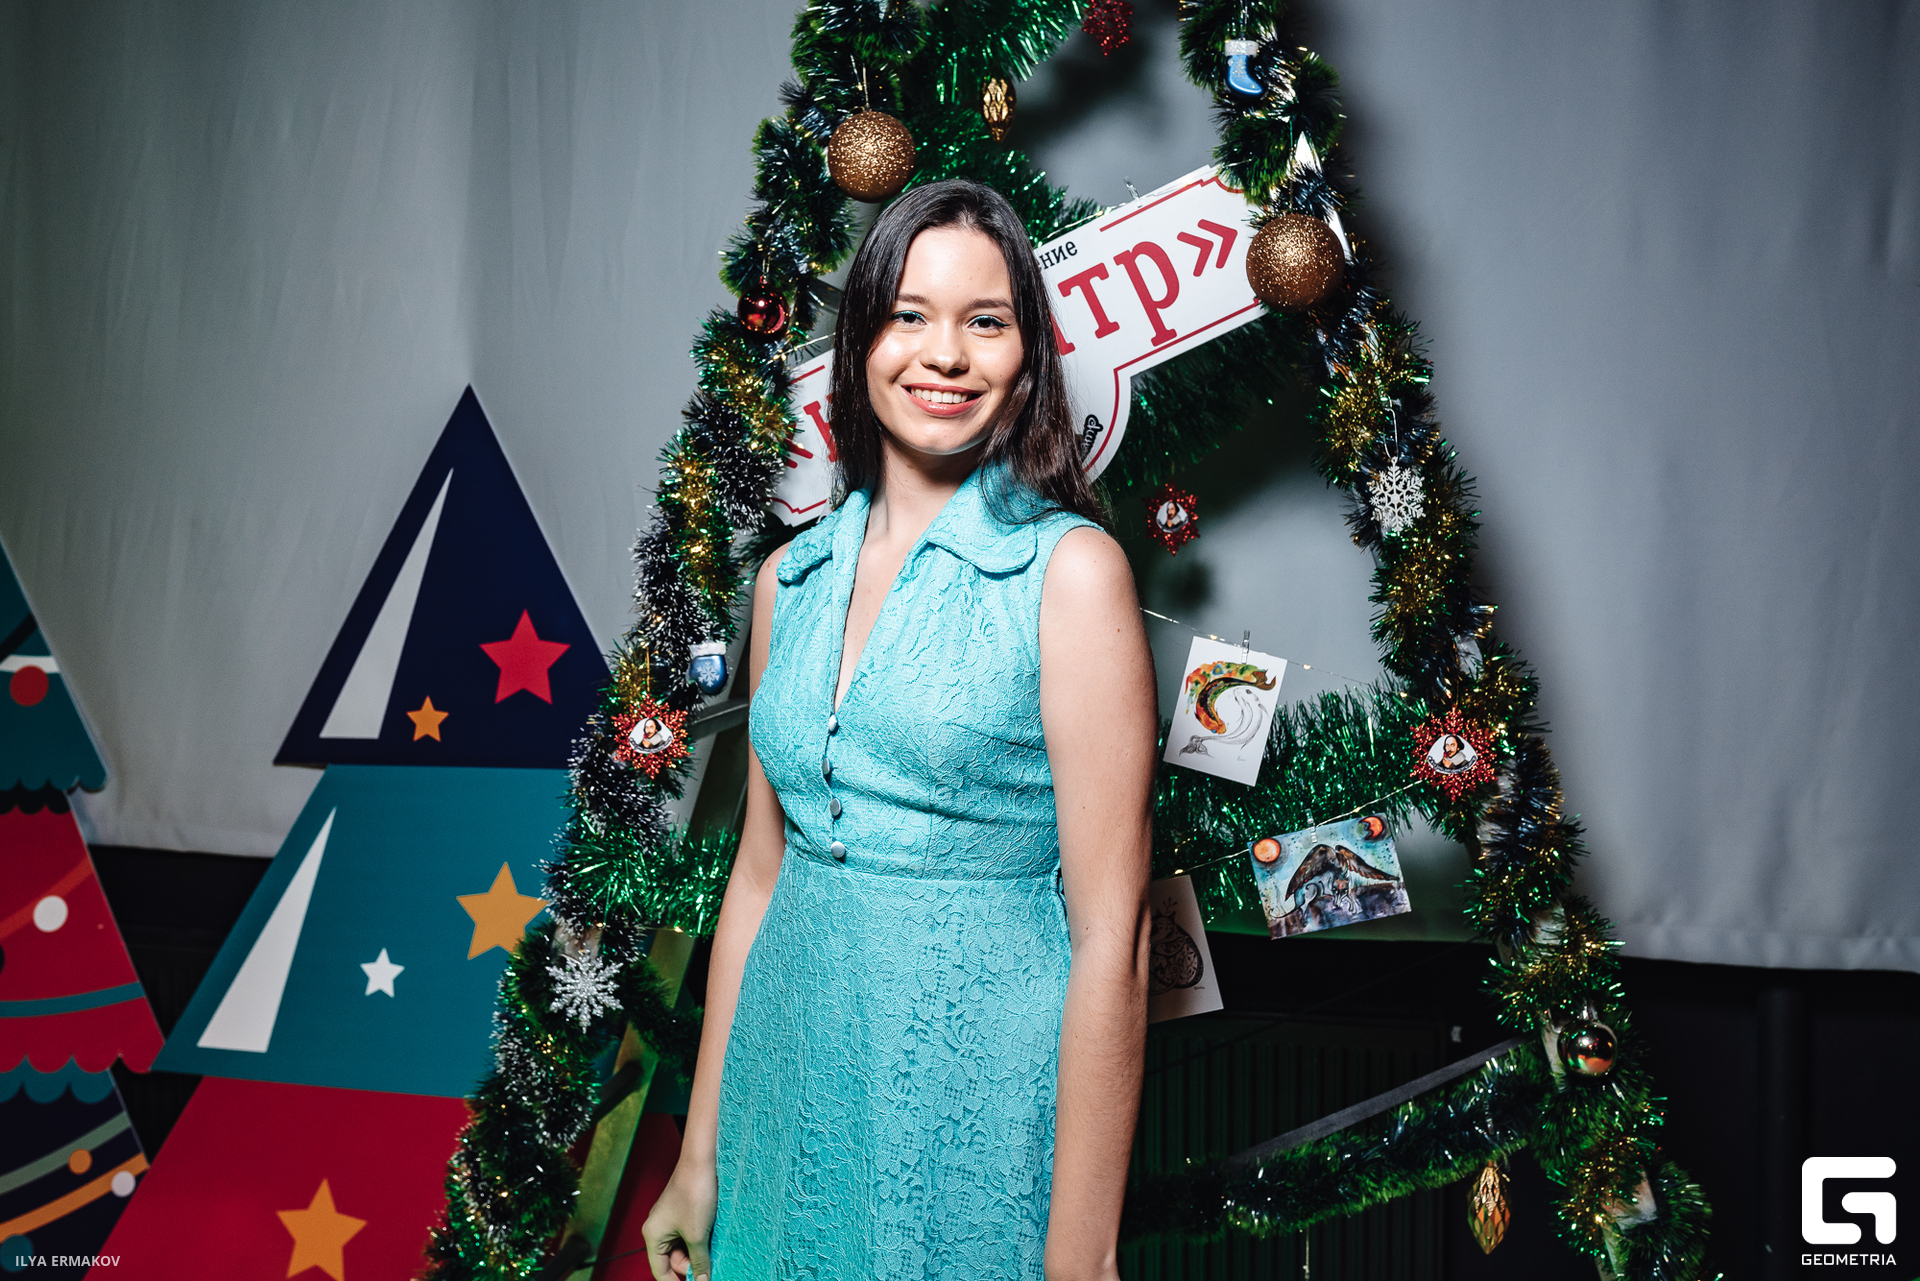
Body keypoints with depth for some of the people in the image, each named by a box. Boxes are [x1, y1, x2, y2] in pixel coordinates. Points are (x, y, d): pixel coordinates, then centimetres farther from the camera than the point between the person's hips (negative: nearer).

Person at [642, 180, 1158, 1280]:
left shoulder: (1070, 568, -11)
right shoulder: (793, 578, 6)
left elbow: (1111, 932, -14)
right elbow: (761, 872, 11)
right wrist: (699, 1159, 11)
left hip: (979, 1096, -5)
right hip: (789, 1089, 5)